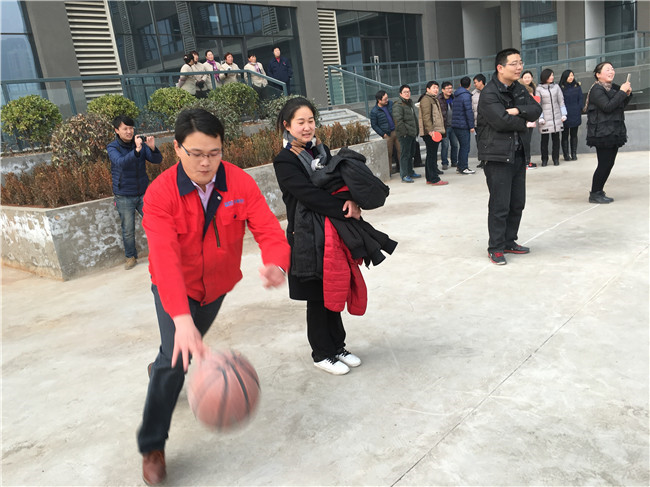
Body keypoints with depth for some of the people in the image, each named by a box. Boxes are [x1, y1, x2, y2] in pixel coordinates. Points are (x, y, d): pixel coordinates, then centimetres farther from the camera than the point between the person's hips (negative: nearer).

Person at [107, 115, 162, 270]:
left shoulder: (140, 143, -1)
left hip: (143, 193, 2)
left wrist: (152, 148, -29)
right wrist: (136, 150, -44)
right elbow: (120, 162, -29)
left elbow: (157, 160, -9)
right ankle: (131, 257, 26)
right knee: (128, 230, 7)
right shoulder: (112, 147, -8)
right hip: (124, 197, -2)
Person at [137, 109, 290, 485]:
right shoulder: (160, 193, -28)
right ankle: (152, 446, 4)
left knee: (193, 345, 23)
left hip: (217, 285, 4)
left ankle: (162, 370, 60)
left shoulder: (241, 183, -21)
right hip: (175, 289, -3)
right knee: (177, 358, -17)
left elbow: (269, 231, -30)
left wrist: (277, 266, -54)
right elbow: (166, 259, -40)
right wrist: (182, 319, -52)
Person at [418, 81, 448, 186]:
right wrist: (430, 130, -26)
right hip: (430, 133, -11)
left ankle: (429, 178, 18)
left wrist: (440, 130, 26)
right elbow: (426, 116, -19)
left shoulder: (434, 99, 24)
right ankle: (434, 179, -10)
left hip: (435, 131, 11)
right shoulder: (426, 99, -9)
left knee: (431, 155, 12)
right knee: (432, 155, -10)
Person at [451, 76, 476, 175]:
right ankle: (463, 168, 0)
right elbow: (469, 111, -17)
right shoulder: (466, 95, -12)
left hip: (455, 125, 8)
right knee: (465, 147, -2)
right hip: (463, 125, -8)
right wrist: (471, 126, -15)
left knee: (462, 146, 16)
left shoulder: (456, 95, 15)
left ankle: (460, 166, 20)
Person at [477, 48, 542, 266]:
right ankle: (495, 248, 7)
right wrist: (524, 121, -5)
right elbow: (502, 121, -23)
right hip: (497, 155, -8)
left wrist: (518, 111, -15)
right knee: (500, 206, -5)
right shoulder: (489, 93, -12)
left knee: (517, 203, 11)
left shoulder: (519, 89, 14)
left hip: (518, 153, 8)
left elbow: (537, 109, 4)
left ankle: (509, 242, 25)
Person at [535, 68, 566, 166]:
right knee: (544, 139, 1)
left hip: (557, 118, 3)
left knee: (556, 138, 6)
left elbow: (561, 101, 10)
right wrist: (540, 118, -9)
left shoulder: (556, 87, 9)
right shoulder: (539, 89, 0)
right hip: (545, 119, -3)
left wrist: (563, 114, 5)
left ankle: (556, 158, 14)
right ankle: (544, 159, 11)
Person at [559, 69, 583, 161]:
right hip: (565, 115, -3)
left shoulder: (577, 86, 6)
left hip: (575, 115, 3)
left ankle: (574, 154, 14)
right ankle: (566, 154, 8)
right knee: (565, 135, 3)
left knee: (574, 135, 9)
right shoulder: (561, 88, -4)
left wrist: (579, 111, -1)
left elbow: (580, 99, 8)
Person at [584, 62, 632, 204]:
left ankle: (599, 192, 16)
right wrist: (622, 92, -16)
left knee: (608, 164, 8)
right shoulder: (597, 89, -10)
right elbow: (607, 107, -22)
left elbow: (621, 106, 22)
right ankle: (594, 195, 0)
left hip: (614, 132, 9)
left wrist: (628, 94, 7)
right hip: (602, 133, -9)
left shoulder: (613, 87, 15)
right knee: (604, 164, -9)